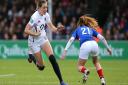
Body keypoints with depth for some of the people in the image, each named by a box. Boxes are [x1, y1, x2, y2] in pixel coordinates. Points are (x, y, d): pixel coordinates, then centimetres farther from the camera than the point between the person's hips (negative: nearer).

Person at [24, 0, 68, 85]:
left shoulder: (46, 15, -4)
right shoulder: (34, 17, -23)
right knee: (41, 66, 0)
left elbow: (51, 27, 1)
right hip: (34, 42, -5)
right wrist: (35, 34, -30)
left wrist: (57, 29, -18)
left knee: (52, 58, -19)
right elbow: (26, 30, -22)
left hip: (43, 39, 5)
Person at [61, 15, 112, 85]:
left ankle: (85, 71, -21)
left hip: (85, 45, -2)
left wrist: (65, 51, 4)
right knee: (96, 62, 30)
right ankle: (102, 79, 14)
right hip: (94, 44, 2)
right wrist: (108, 48, 27)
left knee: (80, 66, 14)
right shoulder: (91, 29, 32)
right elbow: (101, 38, 20)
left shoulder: (77, 30, 28)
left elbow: (71, 40, 11)